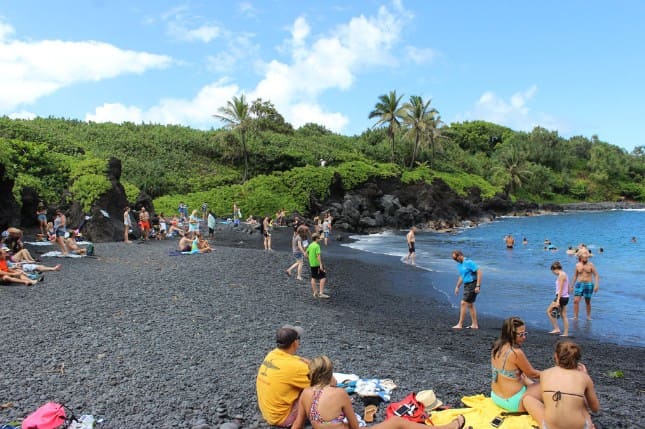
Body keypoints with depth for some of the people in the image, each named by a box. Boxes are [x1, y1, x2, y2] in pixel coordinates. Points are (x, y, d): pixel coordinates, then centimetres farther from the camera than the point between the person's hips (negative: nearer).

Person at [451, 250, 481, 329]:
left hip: (472, 285, -9)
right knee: (470, 305, 12)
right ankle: (475, 325, 19)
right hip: (467, 285, 9)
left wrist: (478, 286, -23)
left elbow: (479, 272, -19)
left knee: (463, 303, -10)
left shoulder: (469, 262, -17)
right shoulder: (459, 264, 11)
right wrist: (457, 287, 23)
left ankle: (460, 324, -5)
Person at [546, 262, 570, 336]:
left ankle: (556, 329, -1)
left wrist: (557, 301, -23)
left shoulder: (561, 275, -15)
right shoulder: (564, 274, 14)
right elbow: (568, 289, 20)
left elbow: (560, 289, -21)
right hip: (565, 297, 10)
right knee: (563, 315, 11)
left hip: (561, 297, -10)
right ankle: (566, 333, 13)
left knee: (549, 311, 0)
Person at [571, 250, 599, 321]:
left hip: (589, 285, -2)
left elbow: (596, 275, -3)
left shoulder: (591, 265, -3)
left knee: (588, 302, 8)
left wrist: (596, 285, -14)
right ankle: (575, 317, -4)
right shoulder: (577, 265, 4)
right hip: (579, 284, 2)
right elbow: (575, 276, 12)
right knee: (576, 301, -9)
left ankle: (588, 316, 25)